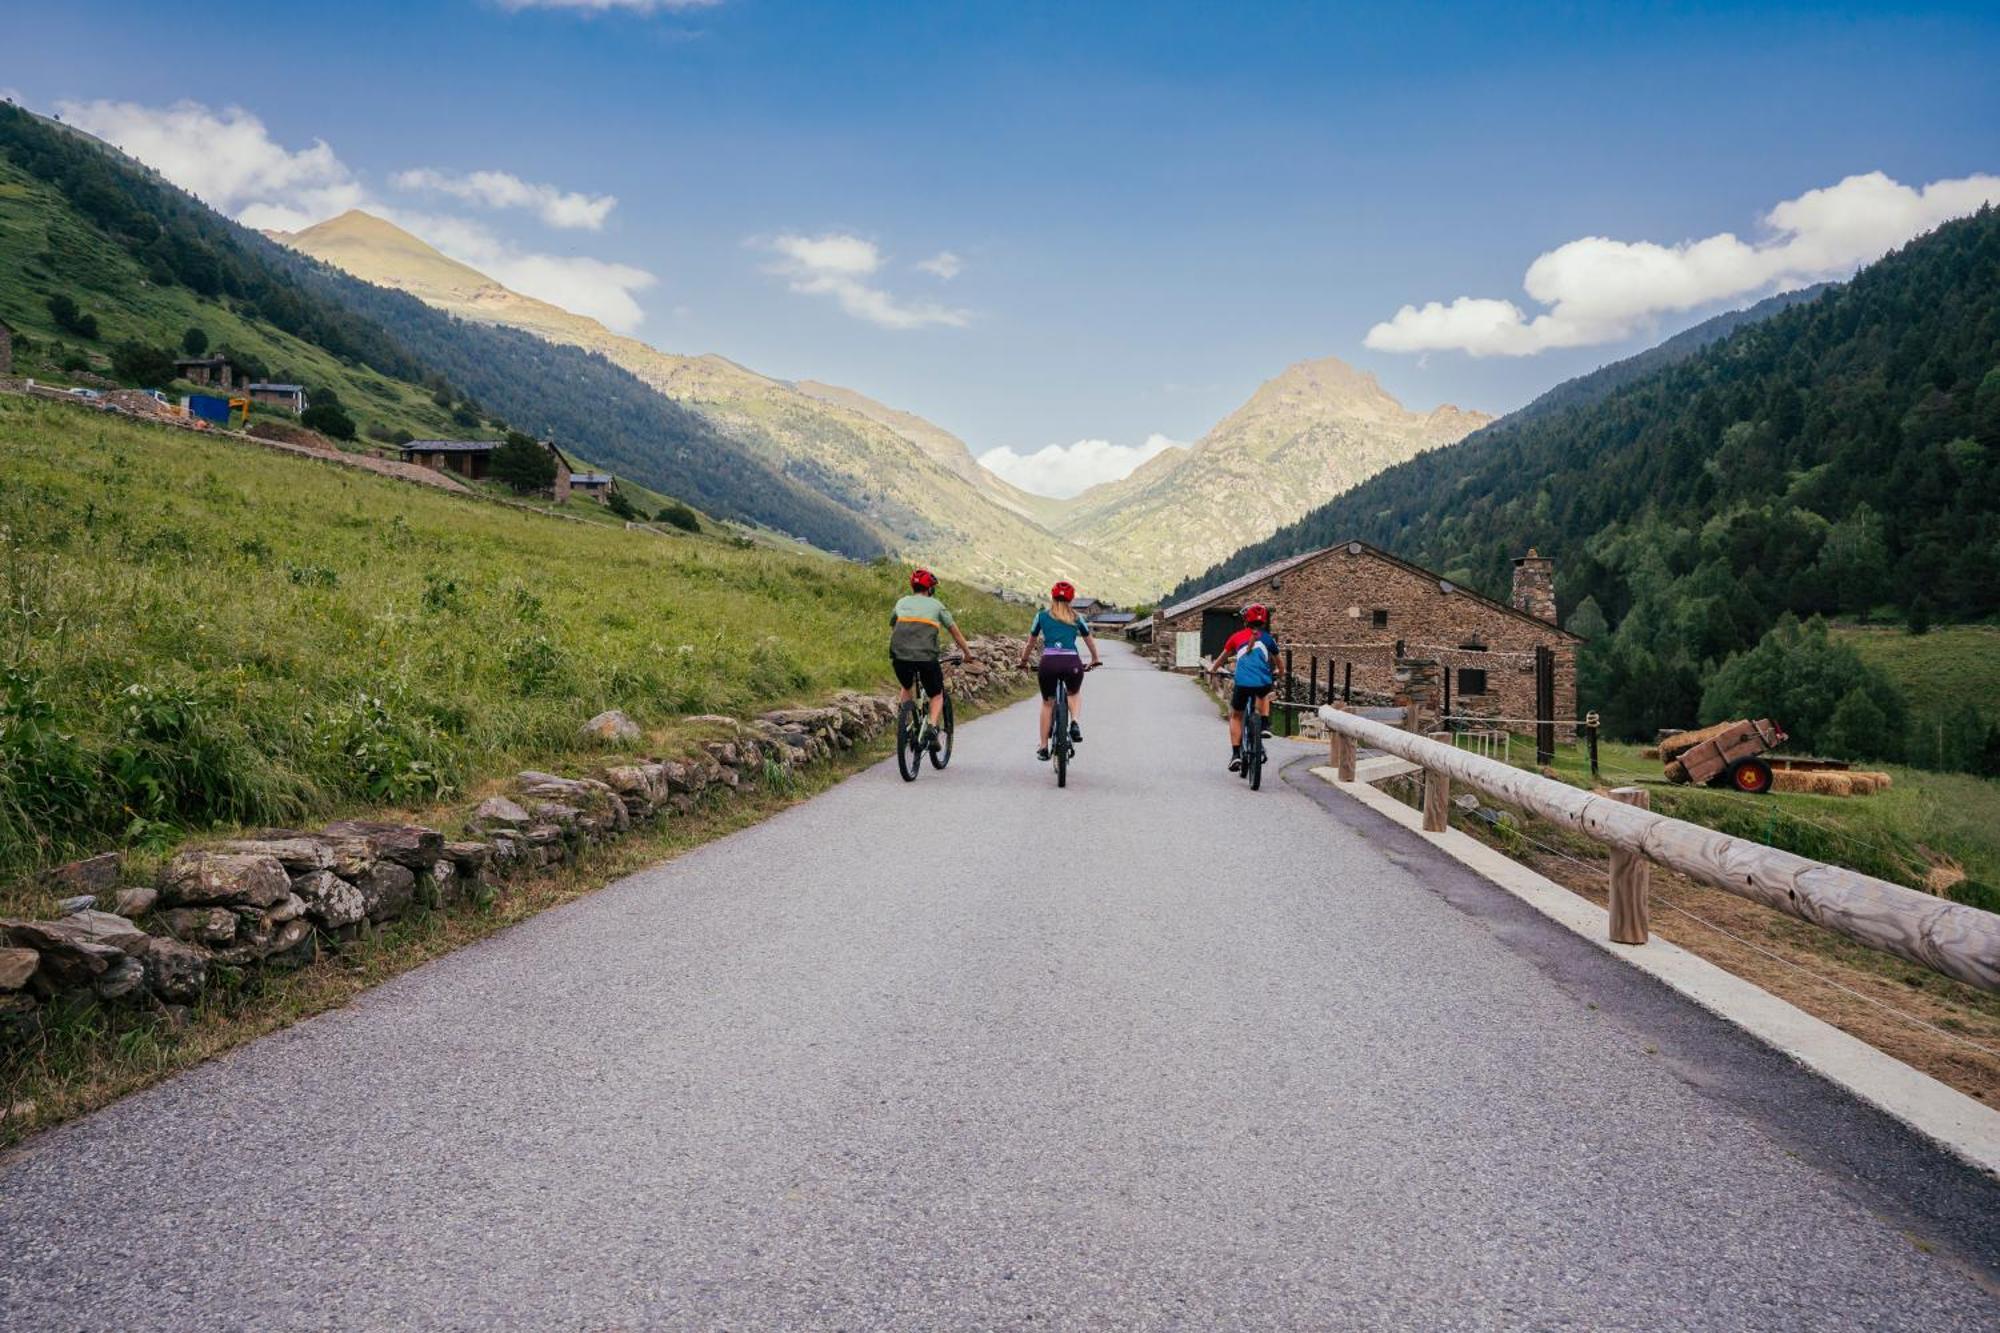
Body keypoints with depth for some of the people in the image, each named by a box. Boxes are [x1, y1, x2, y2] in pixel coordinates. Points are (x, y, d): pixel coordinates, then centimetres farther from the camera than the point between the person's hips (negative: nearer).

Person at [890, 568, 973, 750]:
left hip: (900, 656, 2)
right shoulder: (936, 605, 16)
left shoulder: (902, 602, 22)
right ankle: (932, 728, -5)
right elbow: (955, 631, 20)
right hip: (926, 658, -2)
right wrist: (968, 654, 32)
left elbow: (892, 629, 32)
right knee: (937, 695, 19)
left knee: (906, 689, 32)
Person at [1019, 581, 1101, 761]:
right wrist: (1095, 659, 50)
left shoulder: (1042, 616, 17)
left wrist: (1024, 662, 41)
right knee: (1075, 694, 31)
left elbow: (1030, 643, 25)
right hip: (1072, 663, 0)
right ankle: (1075, 723, 2)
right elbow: (1090, 640, 33)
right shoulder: (1076, 618, 19)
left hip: (1049, 662, 0)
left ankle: (1044, 748, 21)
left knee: (1047, 703, 21)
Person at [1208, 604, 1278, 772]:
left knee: (1235, 716, 20)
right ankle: (1265, 725, 20)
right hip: (1264, 682, 1)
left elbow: (1222, 657, 30)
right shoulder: (1267, 638, 15)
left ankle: (1236, 754, 10)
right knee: (1263, 694, 39)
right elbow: (1277, 662, 29)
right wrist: (1278, 675, 50)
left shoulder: (1237, 637, 16)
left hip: (1242, 683, -1)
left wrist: (1214, 668, 49)